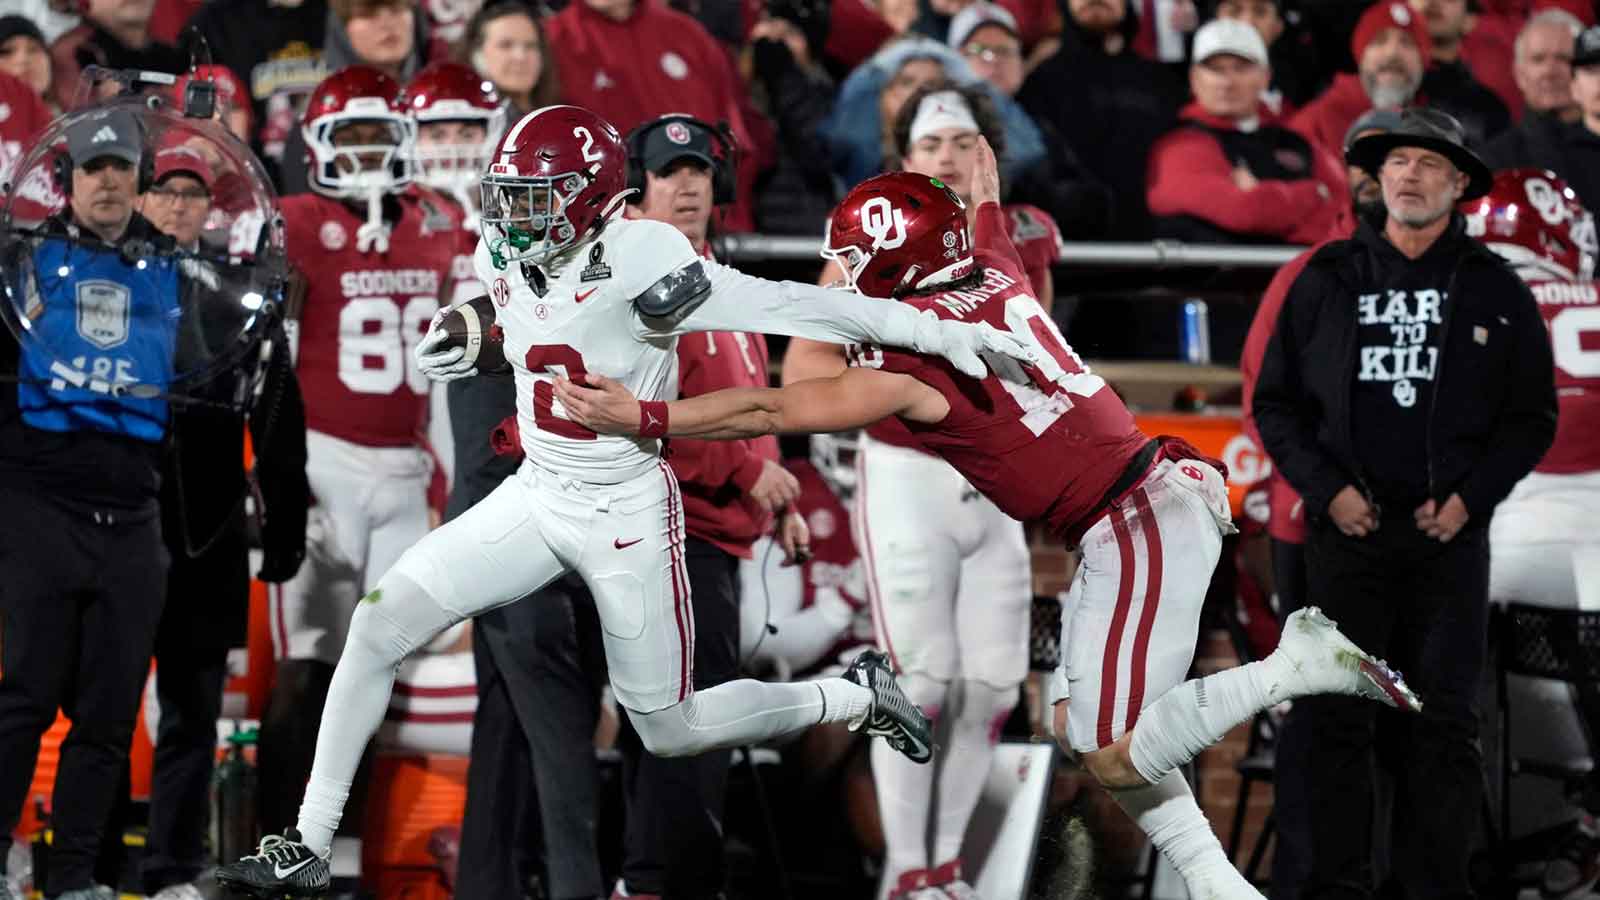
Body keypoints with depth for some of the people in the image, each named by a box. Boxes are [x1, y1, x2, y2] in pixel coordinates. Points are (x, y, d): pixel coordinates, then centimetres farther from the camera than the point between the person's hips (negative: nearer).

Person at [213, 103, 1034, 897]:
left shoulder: (635, 264, -24)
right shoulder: (502, 258, -3)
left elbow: (779, 306, -25)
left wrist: (929, 331, -26)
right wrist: (453, 345, 3)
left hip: (627, 516, -6)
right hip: (536, 496, 6)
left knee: (670, 733, 4)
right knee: (380, 621, -10)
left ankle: (857, 698, 30)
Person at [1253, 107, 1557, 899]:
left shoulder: (1495, 290, 6)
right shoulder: (1327, 279, 7)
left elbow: (1532, 415, 8)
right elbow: (1275, 402, 9)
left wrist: (1469, 499, -6)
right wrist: (1328, 490, -5)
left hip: (1451, 531, 0)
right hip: (1347, 528, 0)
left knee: (1444, 720, -1)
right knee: (1336, 714, -2)